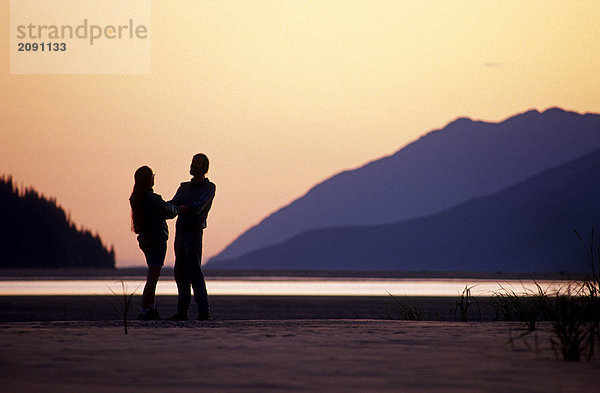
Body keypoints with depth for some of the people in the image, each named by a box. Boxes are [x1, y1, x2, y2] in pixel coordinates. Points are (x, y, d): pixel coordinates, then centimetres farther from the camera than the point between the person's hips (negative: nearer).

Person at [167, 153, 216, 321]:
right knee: (180, 272, 7)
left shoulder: (209, 188, 1)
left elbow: (200, 205, -16)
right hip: (180, 232, 7)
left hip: (194, 233, -7)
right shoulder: (184, 187, 21)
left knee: (194, 271, -15)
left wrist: (186, 208, -35)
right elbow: (173, 204, 10)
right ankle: (182, 312, 12)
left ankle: (204, 311, -18)